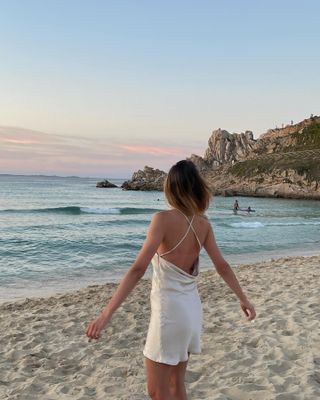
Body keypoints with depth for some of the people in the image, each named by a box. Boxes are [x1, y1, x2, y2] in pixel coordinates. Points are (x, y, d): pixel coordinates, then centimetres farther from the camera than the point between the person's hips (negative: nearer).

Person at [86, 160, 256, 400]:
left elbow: (138, 269, -24)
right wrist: (243, 298, 21)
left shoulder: (164, 219, -18)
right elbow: (222, 266, 7)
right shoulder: (203, 224, 0)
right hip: (191, 308, 7)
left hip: (169, 310, -7)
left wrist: (106, 313, -25)